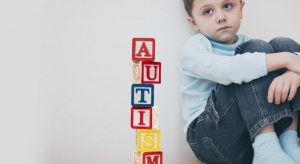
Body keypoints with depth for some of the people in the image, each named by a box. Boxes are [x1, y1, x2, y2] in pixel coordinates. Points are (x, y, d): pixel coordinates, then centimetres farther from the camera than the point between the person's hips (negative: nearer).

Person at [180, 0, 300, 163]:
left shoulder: (245, 43, 16)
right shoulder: (194, 46, 0)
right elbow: (222, 70, -24)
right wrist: (284, 59, -26)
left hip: (259, 131, 5)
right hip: (212, 138, -5)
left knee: (283, 45, -6)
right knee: (258, 50, -17)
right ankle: (266, 148, -27)